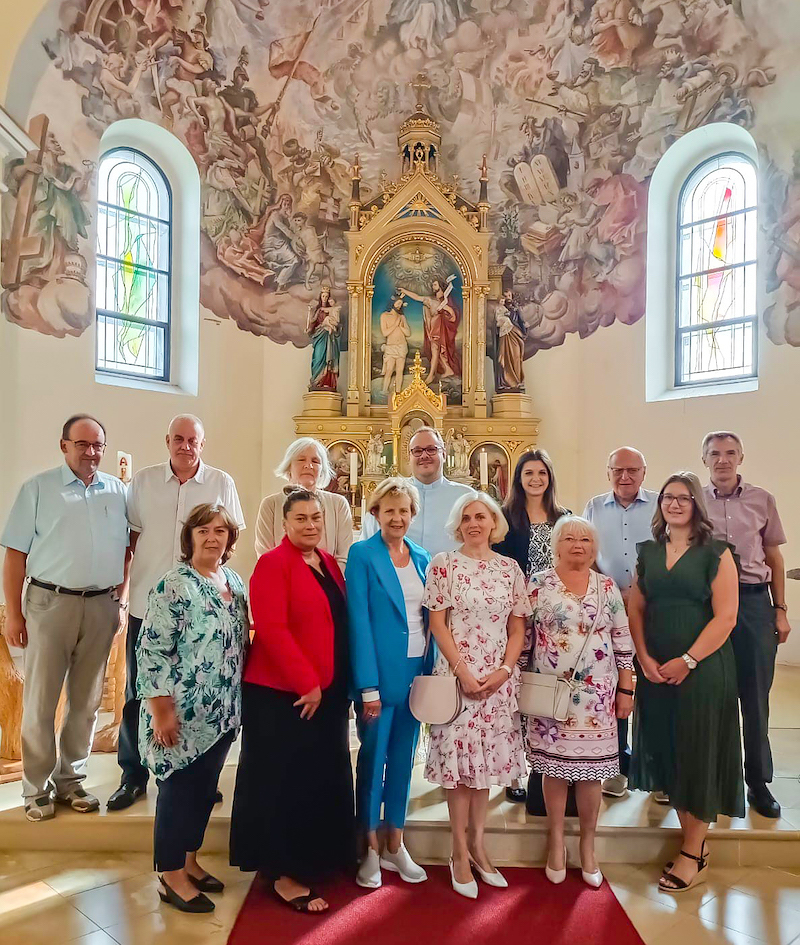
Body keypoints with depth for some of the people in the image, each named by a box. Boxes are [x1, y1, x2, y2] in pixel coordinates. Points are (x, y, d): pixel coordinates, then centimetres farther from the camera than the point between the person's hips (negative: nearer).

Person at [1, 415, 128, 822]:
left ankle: (70, 779, 28)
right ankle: (36, 788, 21)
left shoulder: (117, 491, 6)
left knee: (86, 700, 12)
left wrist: (120, 601, 7)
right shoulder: (38, 488, -2)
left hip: (101, 605, 3)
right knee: (40, 700, 5)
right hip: (50, 602, -3)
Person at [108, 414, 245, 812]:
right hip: (147, 600, 1)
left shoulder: (222, 483, 1)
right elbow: (132, 533, 9)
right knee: (138, 691, 10)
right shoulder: (143, 481, 4)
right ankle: (133, 775, 27)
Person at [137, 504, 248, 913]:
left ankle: (189, 862, 36)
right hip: (183, 712, -7)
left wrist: (235, 703, 14)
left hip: (222, 712, 7)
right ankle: (171, 877, 24)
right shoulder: (173, 585, -16)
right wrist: (161, 709, -19)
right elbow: (152, 650, -18)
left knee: (205, 788, 18)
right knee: (179, 788, 6)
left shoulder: (235, 582, 6)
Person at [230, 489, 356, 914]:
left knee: (323, 778, 17)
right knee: (286, 783, 5)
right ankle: (283, 874, 20)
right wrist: (306, 683, -19)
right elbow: (272, 630, -21)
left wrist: (338, 684, 8)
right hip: (282, 693, -8)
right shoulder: (272, 564, -13)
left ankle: (316, 860, 36)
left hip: (328, 692, 8)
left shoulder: (329, 563, 9)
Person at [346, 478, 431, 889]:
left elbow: (429, 618, 11)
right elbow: (359, 620, -12)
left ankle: (395, 845, 31)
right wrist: (369, 686, -15)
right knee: (373, 756, 7)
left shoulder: (422, 558, 8)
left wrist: (433, 671, 4)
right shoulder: (362, 554, -8)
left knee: (403, 757, 15)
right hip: (380, 673, -5)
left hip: (417, 672, 5)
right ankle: (371, 850, 25)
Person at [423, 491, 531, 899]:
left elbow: (518, 627, 6)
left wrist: (504, 670, -7)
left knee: (485, 757, 12)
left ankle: (477, 843, 27)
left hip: (499, 677, 3)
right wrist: (464, 673, -11)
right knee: (459, 758, 3)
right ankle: (460, 852, 18)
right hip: (456, 674, -3)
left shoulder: (509, 567, 5)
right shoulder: (443, 564, -4)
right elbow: (437, 623, -6)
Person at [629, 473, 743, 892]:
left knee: (696, 755, 3)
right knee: (667, 752, 10)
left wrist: (687, 661, -15)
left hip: (702, 669, -4)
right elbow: (636, 609, 6)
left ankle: (694, 857, 18)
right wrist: (645, 658, -6)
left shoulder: (716, 554, -5)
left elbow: (725, 617, -11)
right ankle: (695, 840, 28)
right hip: (655, 670, 4)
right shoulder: (648, 552, 8)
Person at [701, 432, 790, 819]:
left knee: (755, 695, 6)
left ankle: (758, 781, 20)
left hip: (754, 600, 1)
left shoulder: (762, 500, 6)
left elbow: (774, 558, 11)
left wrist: (780, 610, 6)